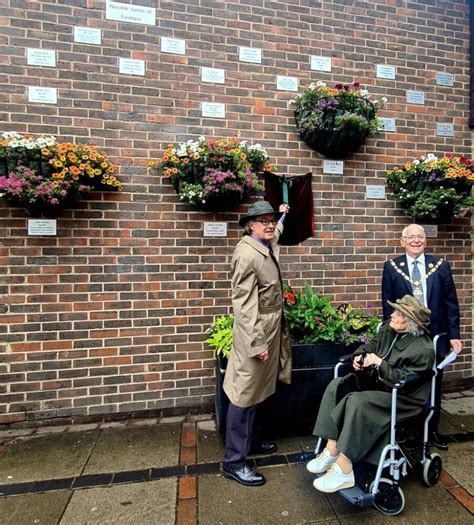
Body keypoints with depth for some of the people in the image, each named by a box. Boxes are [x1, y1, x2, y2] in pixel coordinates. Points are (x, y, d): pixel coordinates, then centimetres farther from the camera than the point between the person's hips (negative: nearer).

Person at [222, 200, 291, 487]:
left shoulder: (267, 247, 7)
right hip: (256, 334, -9)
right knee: (245, 394, 1)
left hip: (272, 330, 10)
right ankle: (234, 461, 17)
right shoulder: (246, 254, -20)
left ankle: (252, 439, 40)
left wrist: (282, 216, 39)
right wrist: (257, 343, -22)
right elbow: (244, 304, -23)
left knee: (257, 389, 21)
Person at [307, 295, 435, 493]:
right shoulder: (388, 328, 1)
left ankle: (344, 471, -20)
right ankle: (331, 450, -14)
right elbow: (371, 346, 15)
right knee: (336, 386, -12)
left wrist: (379, 363, -27)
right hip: (375, 383, 8)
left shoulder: (423, 350, -18)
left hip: (402, 397, -8)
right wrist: (359, 356, -5)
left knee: (358, 402, -31)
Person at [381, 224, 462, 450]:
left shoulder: (440, 266, 2)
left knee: (433, 385, 15)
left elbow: (451, 303, 3)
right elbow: (387, 304, -1)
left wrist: (454, 335, -2)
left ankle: (432, 429, 35)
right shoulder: (391, 267, -2)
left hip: (435, 336, 2)